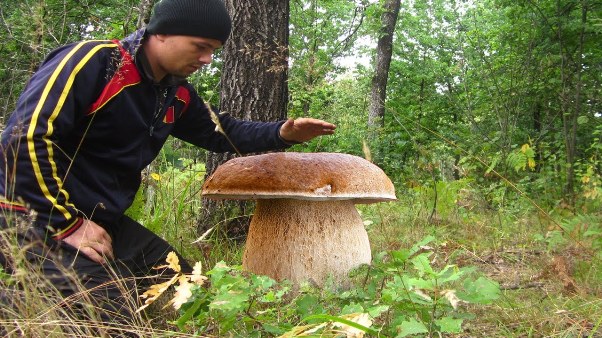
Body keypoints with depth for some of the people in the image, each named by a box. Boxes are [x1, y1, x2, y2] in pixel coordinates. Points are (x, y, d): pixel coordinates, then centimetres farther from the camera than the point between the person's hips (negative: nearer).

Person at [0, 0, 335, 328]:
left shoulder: (178, 95, 7)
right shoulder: (93, 61, -19)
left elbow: (222, 132, 22)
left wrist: (281, 133, 5)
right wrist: (67, 225, -21)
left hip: (105, 222, 9)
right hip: (39, 219, -9)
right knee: (111, 319, -26)